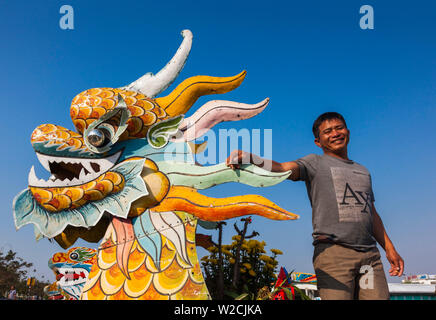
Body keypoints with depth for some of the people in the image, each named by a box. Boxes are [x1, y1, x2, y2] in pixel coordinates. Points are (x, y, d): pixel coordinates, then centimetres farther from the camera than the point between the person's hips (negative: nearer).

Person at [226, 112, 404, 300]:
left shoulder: (362, 171, 26)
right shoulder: (315, 163, 8)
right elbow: (283, 168, -11)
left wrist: (389, 249, 23)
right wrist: (248, 158, -30)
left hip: (369, 254, 6)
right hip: (333, 250, -5)